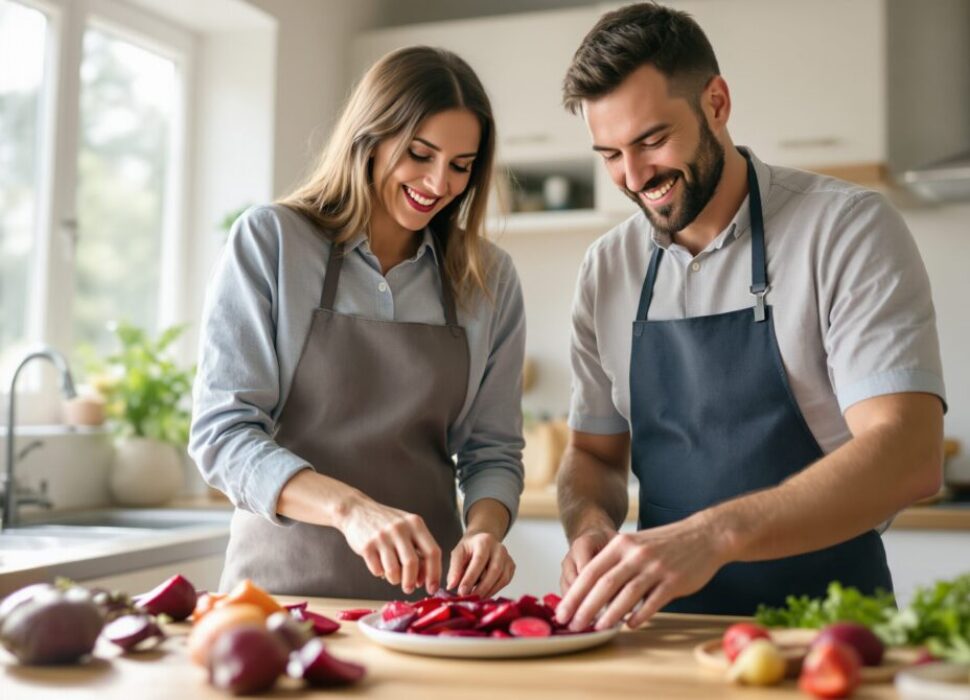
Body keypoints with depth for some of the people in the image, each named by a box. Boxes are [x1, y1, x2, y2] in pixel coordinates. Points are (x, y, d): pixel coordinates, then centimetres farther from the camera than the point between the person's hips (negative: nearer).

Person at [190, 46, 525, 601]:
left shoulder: (489, 278, 7)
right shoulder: (270, 241, -1)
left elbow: (493, 450, 10)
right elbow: (223, 432, -7)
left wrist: (484, 529, -11)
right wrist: (349, 507, -23)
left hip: (421, 590, 3)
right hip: (282, 582, -2)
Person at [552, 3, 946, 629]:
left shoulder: (847, 229, -6)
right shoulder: (608, 270, 9)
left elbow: (908, 457, -17)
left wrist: (712, 535, -29)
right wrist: (591, 527, -6)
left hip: (822, 627, -3)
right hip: (669, 627, 4)